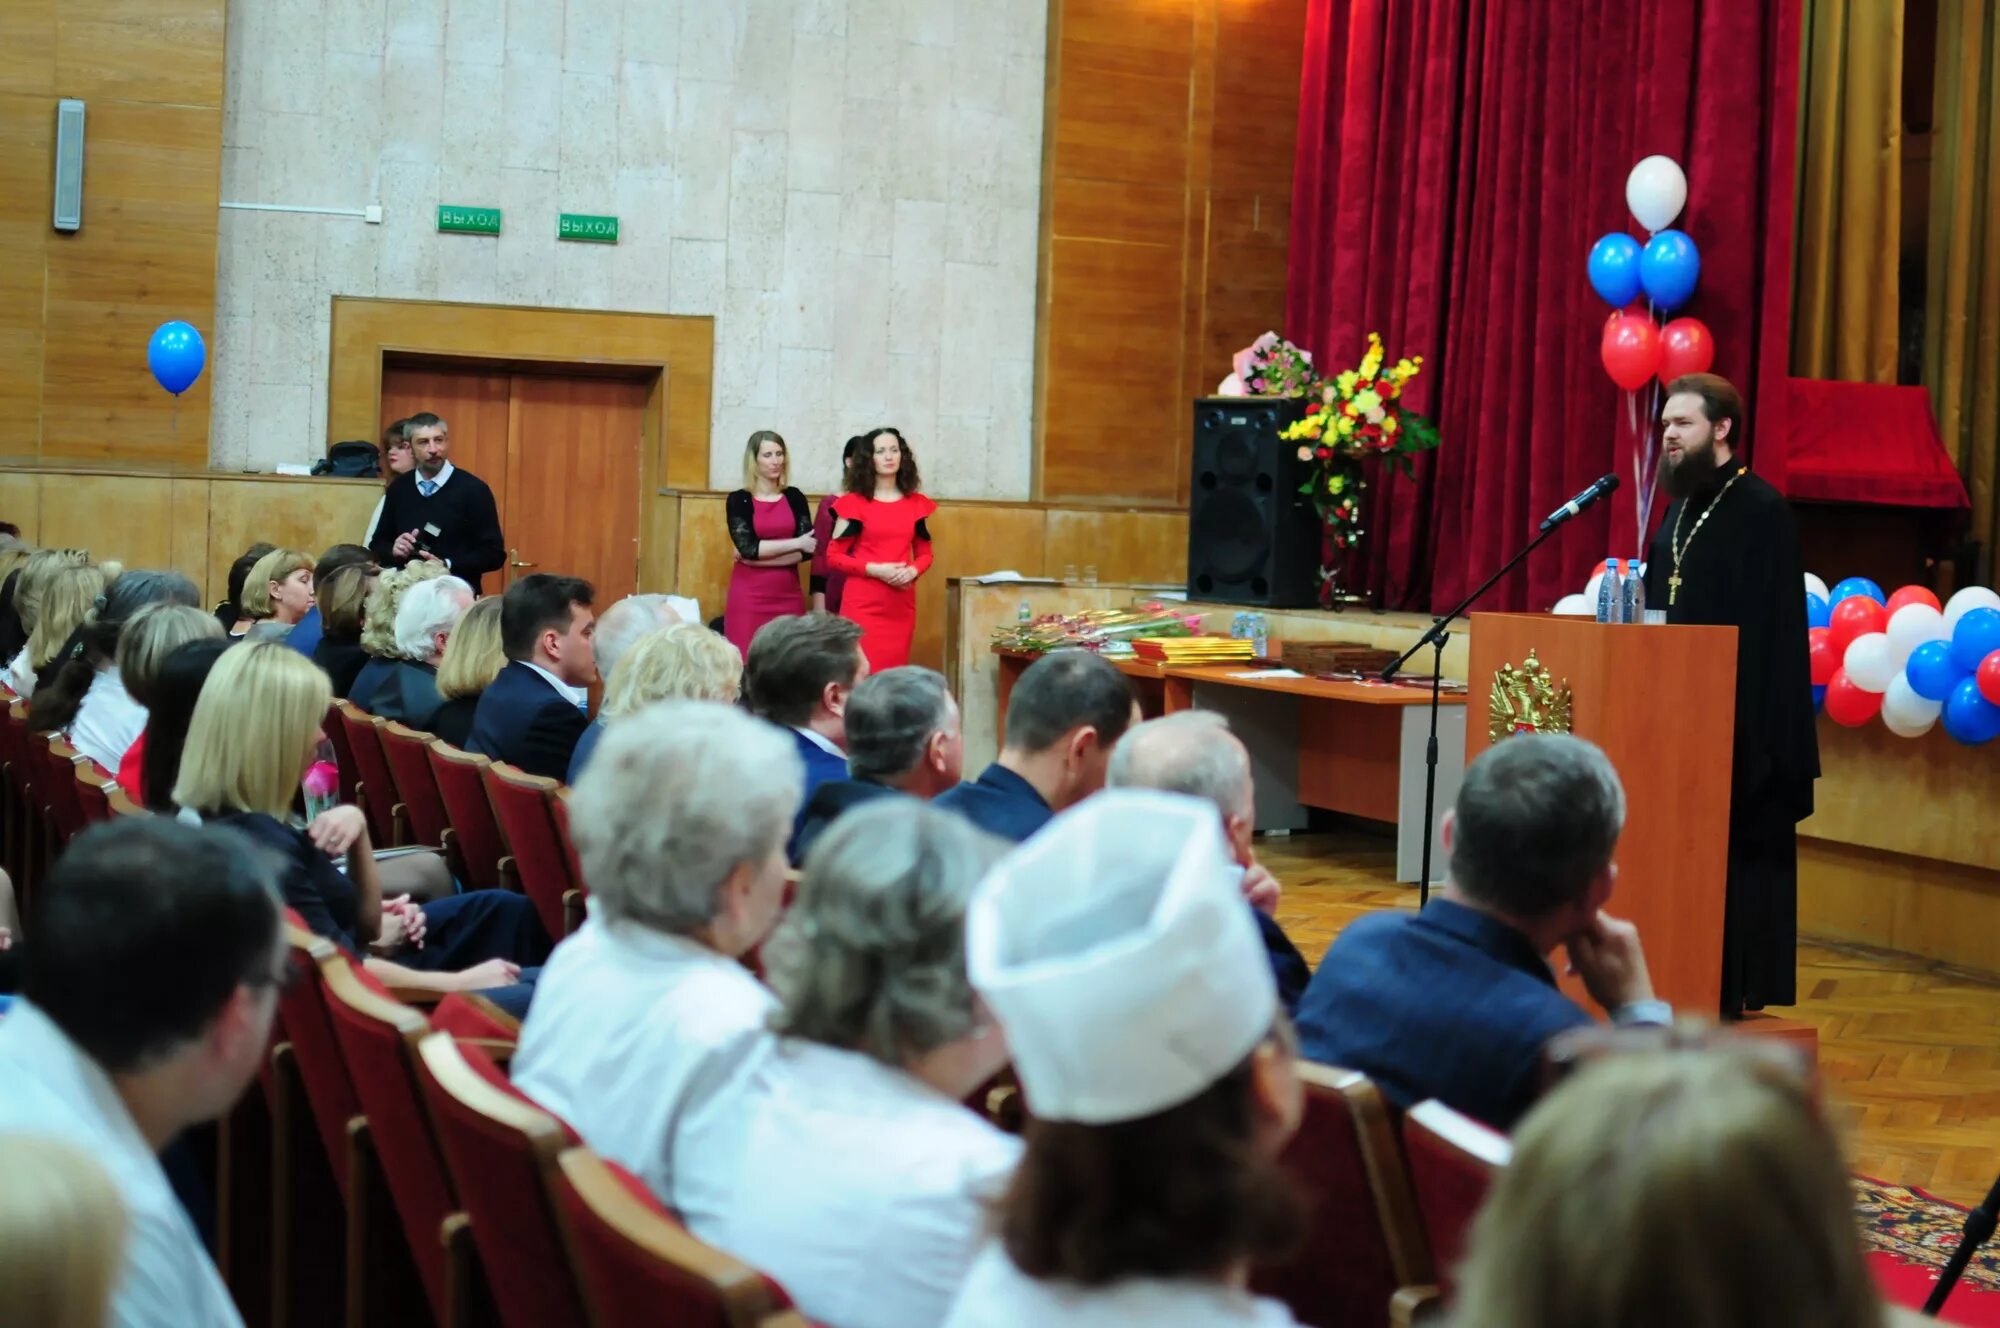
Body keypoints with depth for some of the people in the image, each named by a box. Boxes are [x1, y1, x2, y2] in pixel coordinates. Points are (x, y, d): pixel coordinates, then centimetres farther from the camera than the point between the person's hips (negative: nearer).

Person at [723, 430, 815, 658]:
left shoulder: (794, 498, 7)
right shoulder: (739, 500, 1)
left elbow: (807, 550, -3)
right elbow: (747, 547, -12)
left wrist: (757, 556, -10)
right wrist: (796, 543, -11)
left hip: (788, 595, 2)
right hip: (749, 596, -2)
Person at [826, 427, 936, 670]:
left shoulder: (917, 504, 10)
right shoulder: (854, 503, -1)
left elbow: (925, 553, 17)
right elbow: (833, 556, -2)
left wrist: (912, 571, -5)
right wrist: (875, 569, -14)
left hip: (902, 607, 4)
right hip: (863, 604, -4)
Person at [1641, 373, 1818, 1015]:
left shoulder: (1761, 509, -11)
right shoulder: (1679, 508, 14)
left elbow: (1771, 626, -16)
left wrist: (1756, 730, -21)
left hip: (1737, 719, -8)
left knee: (1735, 857, -3)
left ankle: (1733, 992, 3)